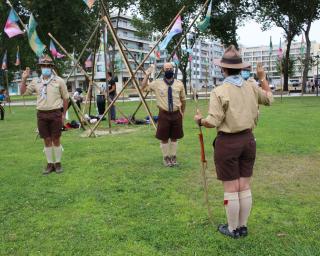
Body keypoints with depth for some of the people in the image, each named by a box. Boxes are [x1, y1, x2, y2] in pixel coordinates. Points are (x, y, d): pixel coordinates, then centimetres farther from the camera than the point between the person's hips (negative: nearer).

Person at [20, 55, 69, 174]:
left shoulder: (59, 81, 0)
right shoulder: (36, 82, 9)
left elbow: (65, 98, 4)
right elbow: (23, 92, 13)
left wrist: (63, 114, 1)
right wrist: (24, 79, 1)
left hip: (55, 113, -3)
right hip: (41, 114, 3)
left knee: (56, 140, 3)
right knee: (47, 140, 8)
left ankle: (58, 163, 15)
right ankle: (49, 164, 18)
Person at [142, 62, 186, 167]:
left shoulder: (179, 84, 4)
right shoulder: (157, 83, -1)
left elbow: (183, 99, 13)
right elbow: (143, 87, -3)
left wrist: (182, 112, 14)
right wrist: (147, 75, -10)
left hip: (176, 114, 2)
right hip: (164, 114, -2)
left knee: (174, 138, 12)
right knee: (164, 138, 6)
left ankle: (173, 157, 26)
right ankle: (166, 158, 22)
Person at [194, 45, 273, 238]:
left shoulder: (219, 92, -14)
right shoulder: (252, 87, 2)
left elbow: (213, 122, -17)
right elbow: (269, 99, 21)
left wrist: (200, 120, 3)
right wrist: (263, 78, 32)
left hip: (228, 143, -5)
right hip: (248, 140, 6)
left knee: (231, 189, 5)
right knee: (245, 187, 14)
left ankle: (233, 229, 19)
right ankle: (243, 226, 27)